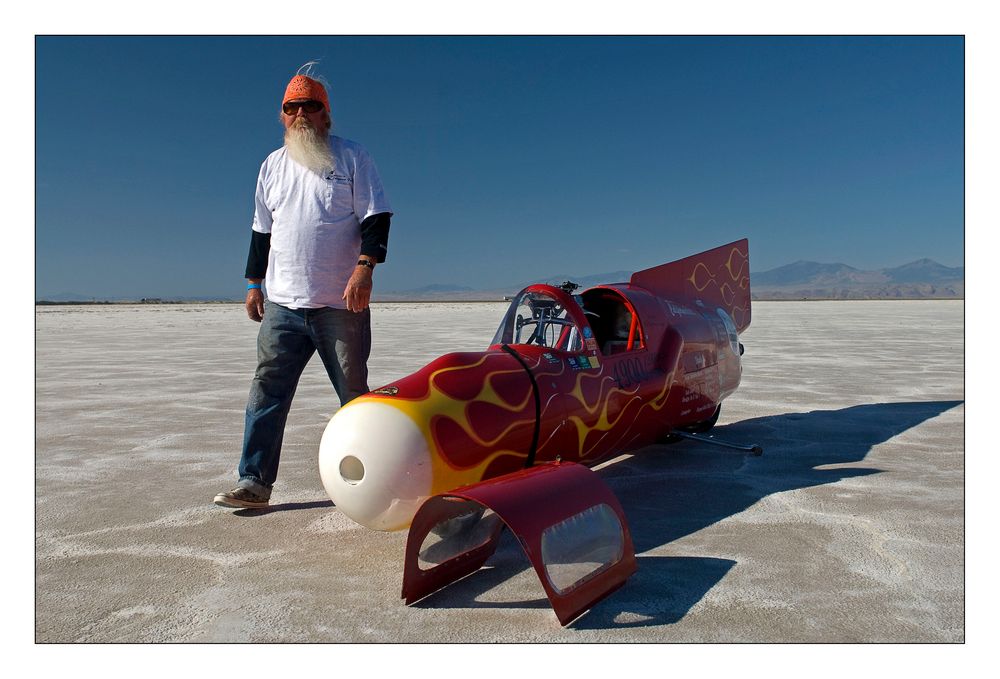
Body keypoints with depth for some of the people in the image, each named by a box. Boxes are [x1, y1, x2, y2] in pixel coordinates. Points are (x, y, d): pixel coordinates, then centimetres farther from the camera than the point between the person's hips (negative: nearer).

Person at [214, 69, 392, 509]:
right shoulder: (272, 165, 17)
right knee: (267, 391, 0)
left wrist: (364, 267, -16)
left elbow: (375, 218, -3)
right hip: (282, 303, 4)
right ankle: (254, 483, 6)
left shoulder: (351, 157, 4)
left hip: (341, 306, -4)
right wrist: (253, 282, 17)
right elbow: (261, 230, 21)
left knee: (355, 395, 5)